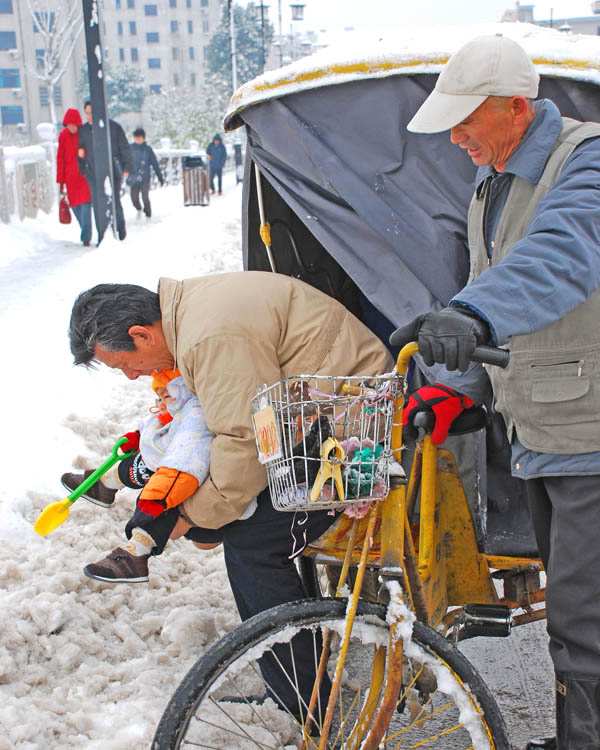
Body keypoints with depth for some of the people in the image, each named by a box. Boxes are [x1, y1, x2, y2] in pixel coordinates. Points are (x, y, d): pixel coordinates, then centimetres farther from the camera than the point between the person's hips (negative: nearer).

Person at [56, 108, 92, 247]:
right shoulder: (63, 135, 2)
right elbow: (60, 158, 7)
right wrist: (61, 181, 5)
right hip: (71, 177, 3)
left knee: (85, 205, -13)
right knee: (75, 205, 6)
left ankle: (86, 237, -10)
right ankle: (86, 233, 22)